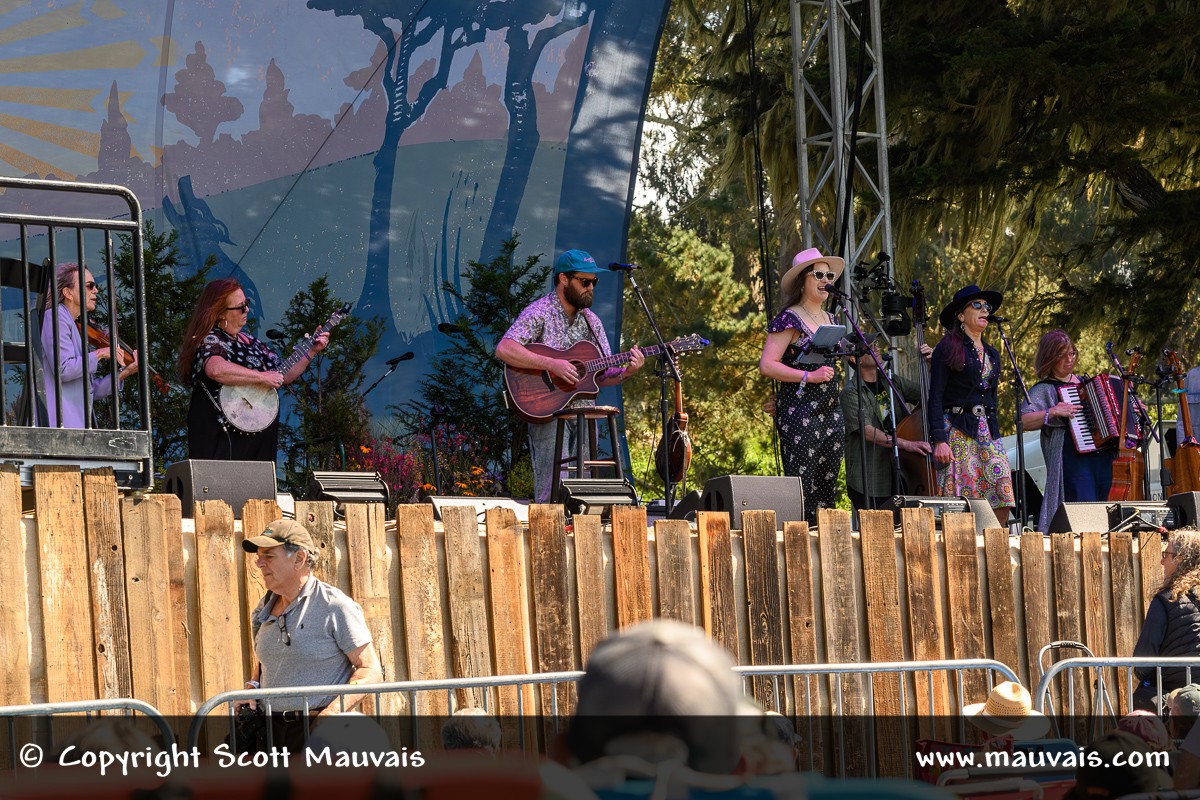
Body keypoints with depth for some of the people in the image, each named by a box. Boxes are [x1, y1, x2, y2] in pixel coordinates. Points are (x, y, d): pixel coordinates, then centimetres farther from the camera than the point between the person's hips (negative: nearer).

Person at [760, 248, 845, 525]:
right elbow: (767, 365, -14)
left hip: (830, 410, 8)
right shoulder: (789, 320, -7)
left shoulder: (830, 319, 17)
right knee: (800, 486, -12)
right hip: (799, 412, -8)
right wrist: (809, 376, -18)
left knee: (827, 487, 6)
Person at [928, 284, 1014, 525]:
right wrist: (939, 440, -16)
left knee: (1001, 506, -6)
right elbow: (936, 397, -7)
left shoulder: (991, 354, 19)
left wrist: (995, 437, 19)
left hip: (987, 432, 6)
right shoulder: (948, 349, -1)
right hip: (957, 431, -6)